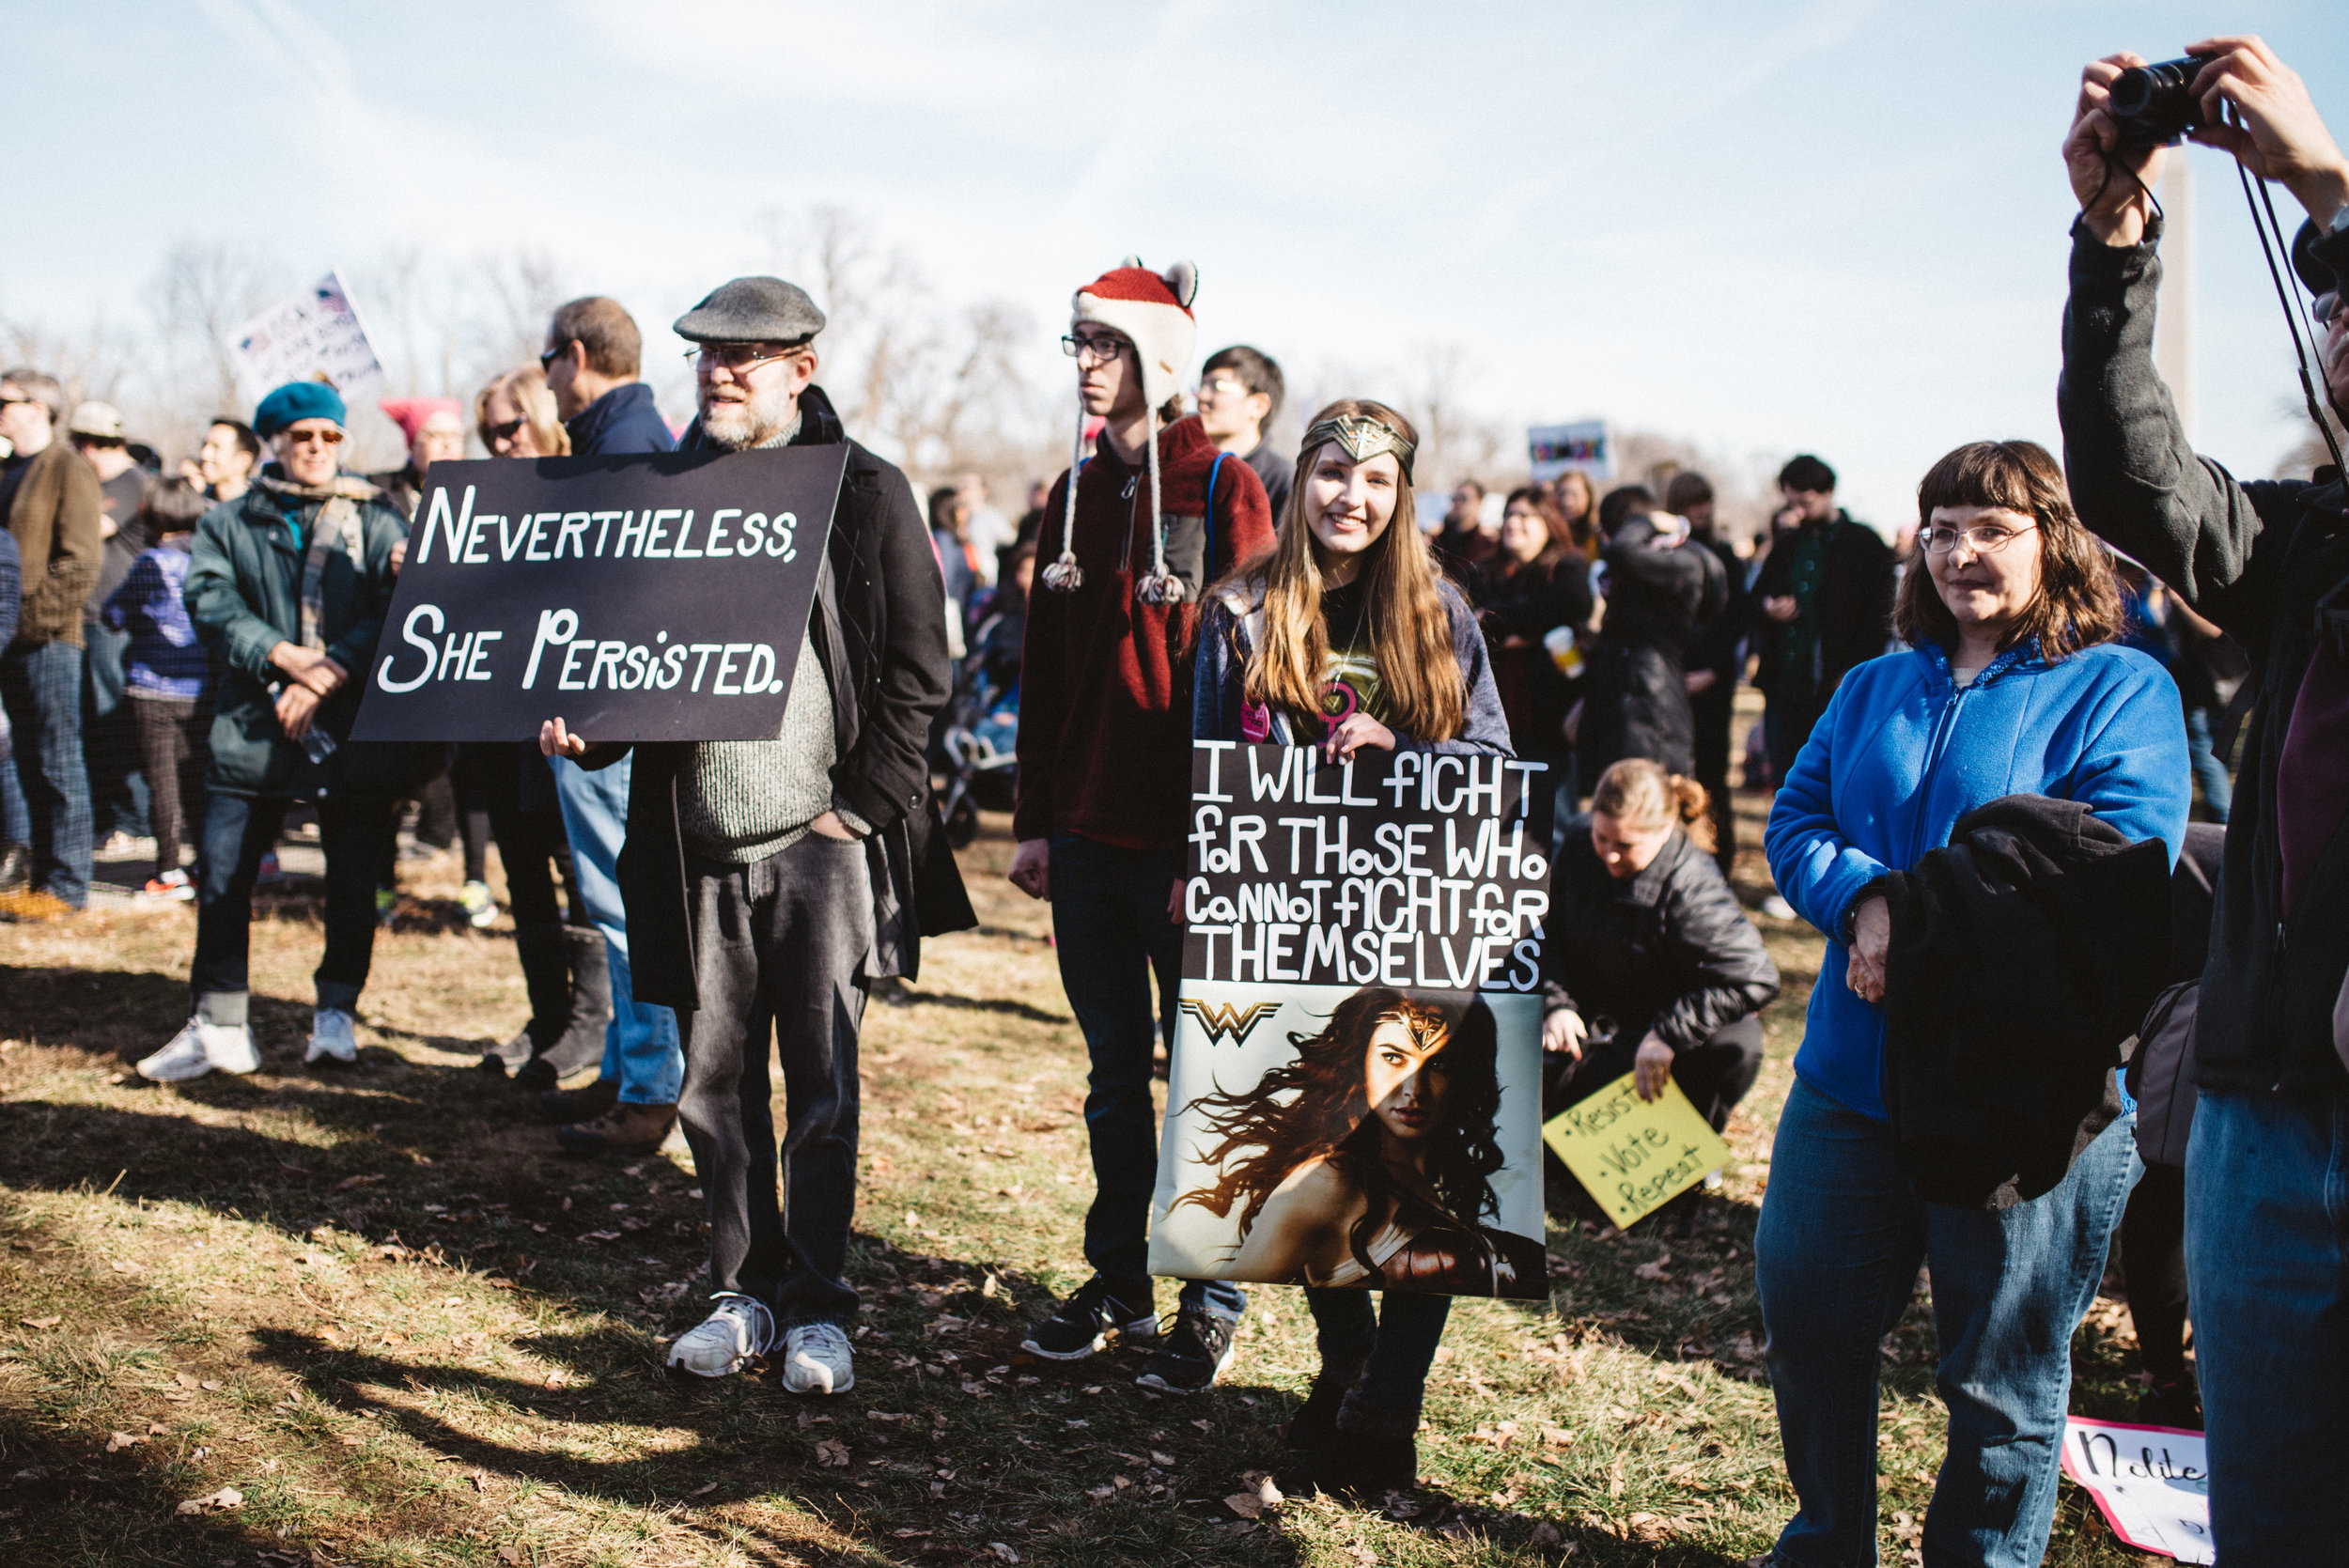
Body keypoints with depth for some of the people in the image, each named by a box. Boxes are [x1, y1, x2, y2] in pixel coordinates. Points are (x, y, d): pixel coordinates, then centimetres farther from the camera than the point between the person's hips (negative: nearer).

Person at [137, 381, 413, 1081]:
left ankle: (337, 1011, 17)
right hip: (253, 727, 1)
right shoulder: (227, 524, 13)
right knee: (222, 874, -2)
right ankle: (219, 1024, 8)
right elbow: (211, 602, -2)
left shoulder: (377, 521, 8)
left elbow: (398, 611, -4)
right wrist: (283, 657, -16)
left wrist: (328, 674, -15)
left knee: (353, 876, 2)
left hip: (357, 727, -1)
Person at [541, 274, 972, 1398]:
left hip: (824, 839, -4)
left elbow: (915, 672, -2)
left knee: (822, 1085, 1)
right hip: (698, 843, 4)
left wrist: (859, 805, -9)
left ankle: (818, 1308, 13)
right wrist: (584, 726, -4)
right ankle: (745, 1293, 22)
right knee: (714, 1083, 9)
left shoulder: (866, 494, -1)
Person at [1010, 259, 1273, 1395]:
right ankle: (1118, 1282, 25)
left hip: (1182, 837, -6)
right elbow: (1043, 668, 14)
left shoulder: (1223, 490, -7)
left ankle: (1213, 1302, 15)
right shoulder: (1075, 494, 12)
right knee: (1113, 1068, 14)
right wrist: (1032, 820, 10)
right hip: (1085, 832, 6)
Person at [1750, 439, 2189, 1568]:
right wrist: (1867, 902, -16)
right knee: (1805, 1317, 14)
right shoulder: (1874, 688, 13)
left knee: (2001, 1372, 9)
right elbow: (1795, 821, 6)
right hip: (1853, 1077, 5)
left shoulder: (2121, 691, -5)